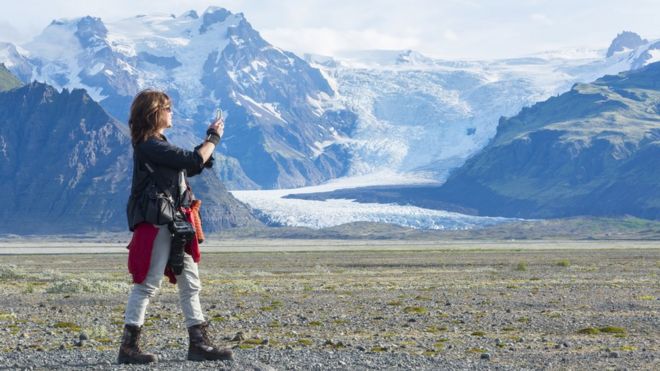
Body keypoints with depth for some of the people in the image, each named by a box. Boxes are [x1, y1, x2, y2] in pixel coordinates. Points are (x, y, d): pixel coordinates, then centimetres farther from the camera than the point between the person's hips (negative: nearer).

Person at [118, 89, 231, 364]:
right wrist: (213, 139, -4)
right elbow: (194, 161, -19)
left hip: (173, 223, 10)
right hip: (156, 223, -10)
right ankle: (128, 348, -2)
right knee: (148, 283, -7)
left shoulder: (157, 144, 17)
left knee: (190, 283, 10)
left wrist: (209, 139, 19)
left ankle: (199, 344, 15)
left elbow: (192, 167, 25)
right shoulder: (149, 146, -15)